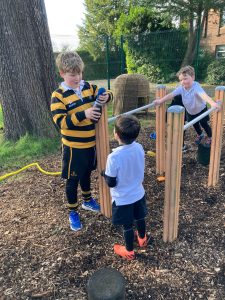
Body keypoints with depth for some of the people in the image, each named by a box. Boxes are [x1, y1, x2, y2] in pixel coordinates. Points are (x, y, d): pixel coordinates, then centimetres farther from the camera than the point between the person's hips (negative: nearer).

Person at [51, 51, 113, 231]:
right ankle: (73, 212, 29)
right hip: (74, 147, -5)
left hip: (91, 143, 5)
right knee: (72, 180, 9)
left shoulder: (88, 87, 0)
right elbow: (60, 122, -24)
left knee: (86, 173, 25)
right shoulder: (58, 96, -16)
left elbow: (105, 94, 12)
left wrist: (106, 97, -13)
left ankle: (87, 200, 48)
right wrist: (83, 114, -34)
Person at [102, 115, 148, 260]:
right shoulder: (139, 148, -14)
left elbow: (111, 183, -21)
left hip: (123, 199, -5)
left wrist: (104, 173, -3)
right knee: (140, 218, 28)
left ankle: (129, 251, 38)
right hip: (139, 193, 6)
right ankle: (142, 238, 54)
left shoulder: (114, 157, -32)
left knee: (128, 225, 15)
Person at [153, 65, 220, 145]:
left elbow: (203, 95, -57)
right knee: (195, 124, 21)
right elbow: (171, 94, -29)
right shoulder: (181, 88, -23)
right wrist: (160, 101, -42)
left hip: (201, 109, -5)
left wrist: (212, 103, -73)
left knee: (204, 124, 2)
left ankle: (210, 138, 31)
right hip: (190, 111, 5)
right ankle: (200, 135, 51)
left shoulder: (196, 87, -39)